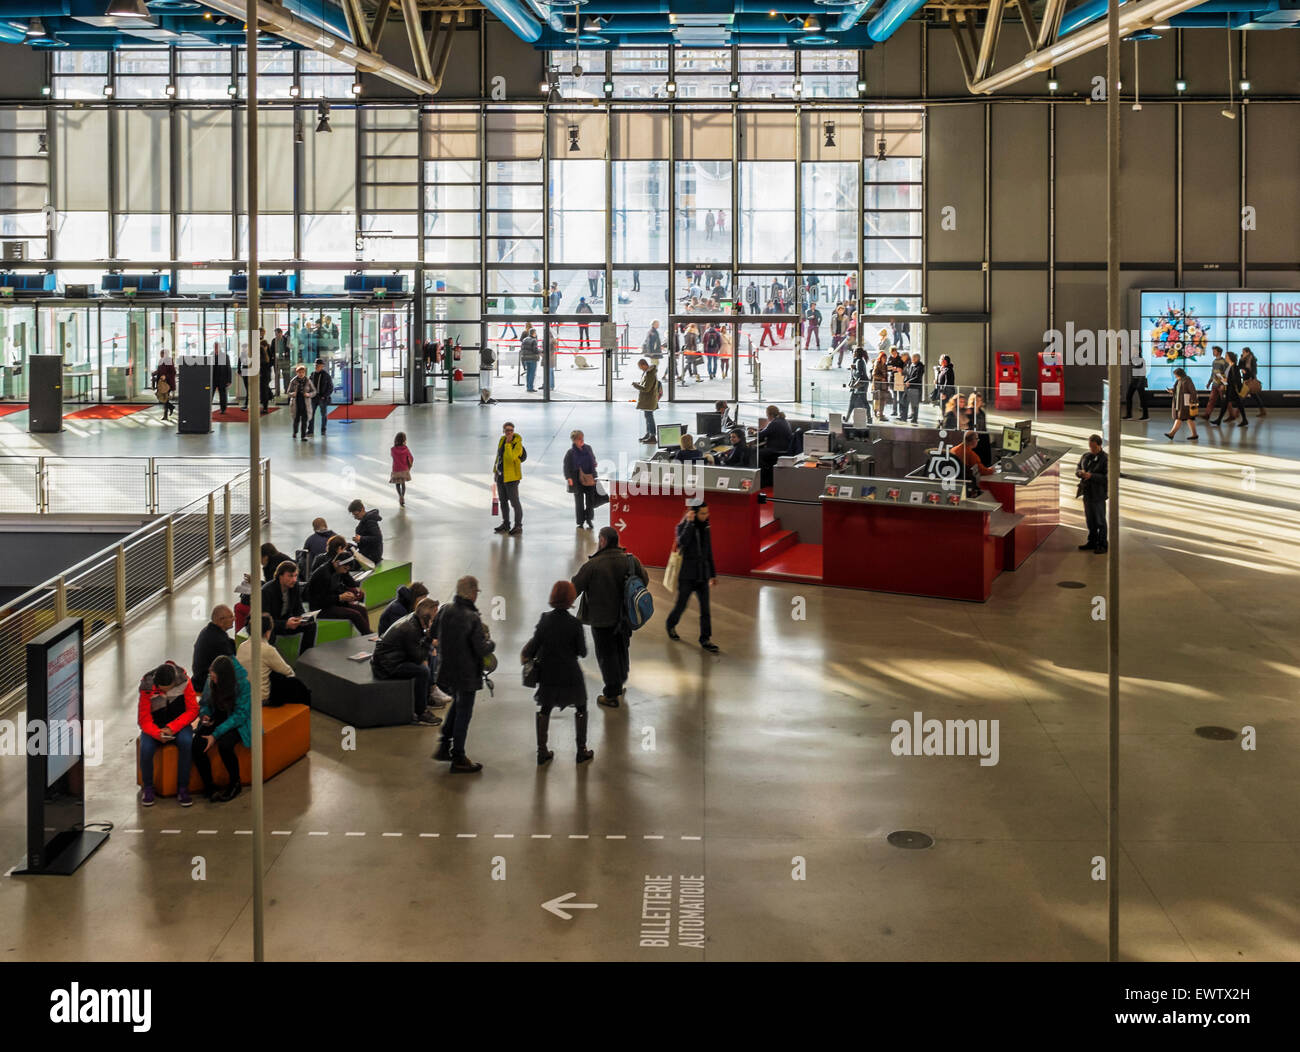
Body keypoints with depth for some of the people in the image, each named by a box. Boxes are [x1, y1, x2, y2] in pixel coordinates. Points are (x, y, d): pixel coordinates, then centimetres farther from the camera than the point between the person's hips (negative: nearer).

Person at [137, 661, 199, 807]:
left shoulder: (184, 682, -17)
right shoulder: (147, 687, -16)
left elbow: (193, 710, -12)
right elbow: (144, 719, -13)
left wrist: (172, 727, -23)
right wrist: (158, 734, -32)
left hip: (178, 725, 0)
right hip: (154, 727, 0)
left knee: (186, 741, -34)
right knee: (146, 748, -31)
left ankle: (182, 788, -21)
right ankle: (147, 787, -5)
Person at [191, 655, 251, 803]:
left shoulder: (243, 684, -21)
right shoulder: (210, 681, -6)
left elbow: (240, 715, -19)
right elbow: (204, 703, 13)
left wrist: (216, 735, -24)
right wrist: (204, 715, -12)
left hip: (237, 723, -5)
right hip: (216, 718, 5)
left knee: (224, 745, -35)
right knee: (196, 746, -23)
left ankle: (235, 784, -9)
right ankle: (209, 787, -7)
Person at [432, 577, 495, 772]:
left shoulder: (445, 611, -4)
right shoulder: (472, 618, -24)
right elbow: (482, 650, -22)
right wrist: (490, 642, 0)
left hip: (447, 668, 7)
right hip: (466, 673, -7)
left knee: (457, 704, 28)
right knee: (463, 713, 7)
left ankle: (444, 746, 29)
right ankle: (458, 759, 16)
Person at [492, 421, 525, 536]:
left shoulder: (518, 444, -17)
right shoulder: (502, 440, 5)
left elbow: (510, 457, -32)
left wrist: (508, 443, -25)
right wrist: (495, 472, 18)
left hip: (511, 477, -7)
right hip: (501, 475, 7)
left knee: (514, 502, -5)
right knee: (503, 501, 14)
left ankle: (518, 526, 2)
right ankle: (506, 525, 24)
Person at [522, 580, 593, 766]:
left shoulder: (545, 619, -10)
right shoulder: (575, 624, -18)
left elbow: (534, 645, -5)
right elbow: (582, 652, -11)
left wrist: (527, 658, 12)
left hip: (547, 675, 3)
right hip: (570, 676, -3)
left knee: (545, 709, 21)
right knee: (581, 708, 19)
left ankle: (542, 751, 22)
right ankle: (582, 750, 22)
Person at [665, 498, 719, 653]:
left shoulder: (705, 527, 8)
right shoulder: (683, 526, -9)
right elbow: (682, 542, -31)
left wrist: (713, 573, 19)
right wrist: (689, 522, -29)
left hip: (703, 575, 4)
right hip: (687, 575, -4)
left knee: (705, 607, 0)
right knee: (681, 604, 7)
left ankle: (705, 639, 5)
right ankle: (671, 625, 35)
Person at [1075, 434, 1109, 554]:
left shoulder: (1105, 459, -11)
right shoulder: (1085, 456, 9)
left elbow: (1107, 477, -17)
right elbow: (1077, 469, 16)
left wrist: (1091, 476, -24)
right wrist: (1080, 472, -7)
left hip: (1098, 494, -6)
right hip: (1087, 493, 7)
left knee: (1100, 520, 0)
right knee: (1090, 520, 15)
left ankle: (1102, 544, 7)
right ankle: (1092, 542, 25)